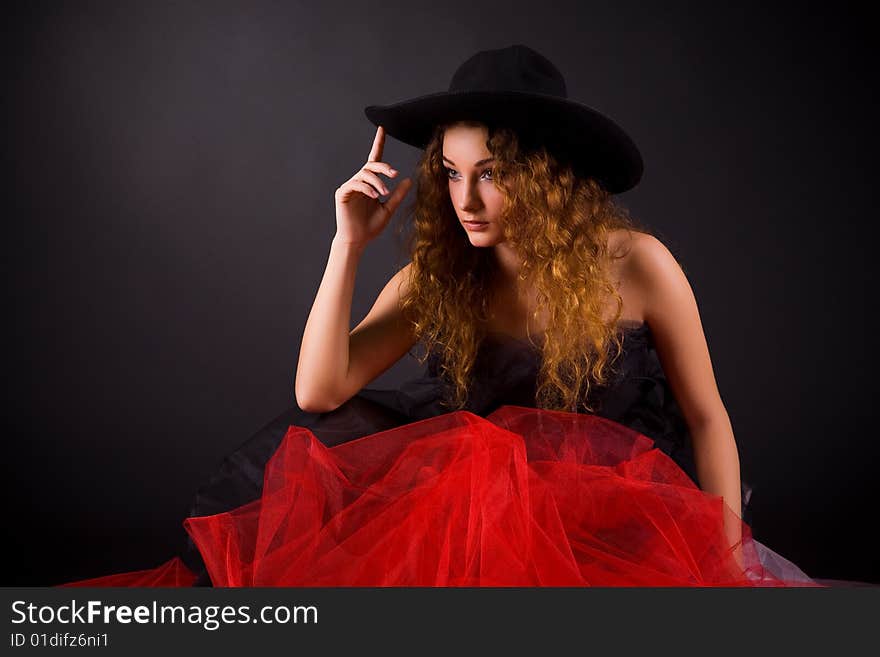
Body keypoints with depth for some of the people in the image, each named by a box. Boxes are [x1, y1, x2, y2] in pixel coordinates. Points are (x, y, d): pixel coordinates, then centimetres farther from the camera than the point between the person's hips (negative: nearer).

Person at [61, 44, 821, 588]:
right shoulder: (440, 276, -5)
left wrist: (726, 559, -9)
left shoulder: (633, 264, -12)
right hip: (490, 486, 3)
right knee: (320, 441, -17)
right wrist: (350, 242, -17)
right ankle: (212, 576, -3)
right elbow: (319, 393, -12)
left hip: (620, 509, -2)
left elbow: (706, 417, -2)